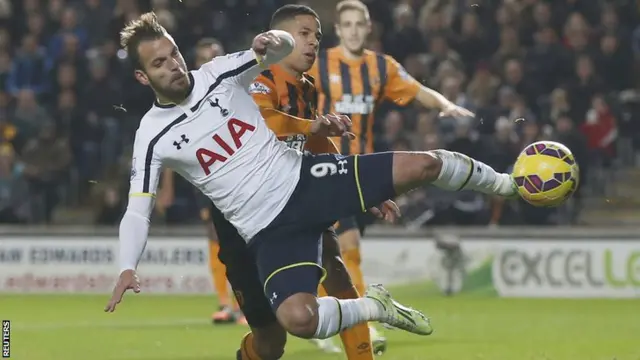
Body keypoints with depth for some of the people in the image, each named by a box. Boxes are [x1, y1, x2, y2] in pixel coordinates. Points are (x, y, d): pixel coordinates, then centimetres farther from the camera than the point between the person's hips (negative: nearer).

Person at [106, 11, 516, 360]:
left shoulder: (218, 73, 0)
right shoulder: (154, 136, -7)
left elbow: (286, 47, 5)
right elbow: (138, 212, -9)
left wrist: (275, 41, -21)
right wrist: (127, 269, -26)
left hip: (303, 178, 2)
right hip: (270, 230, -2)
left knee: (424, 164, -10)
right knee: (298, 319, -28)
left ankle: (503, 184, 22)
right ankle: (374, 306, 3)